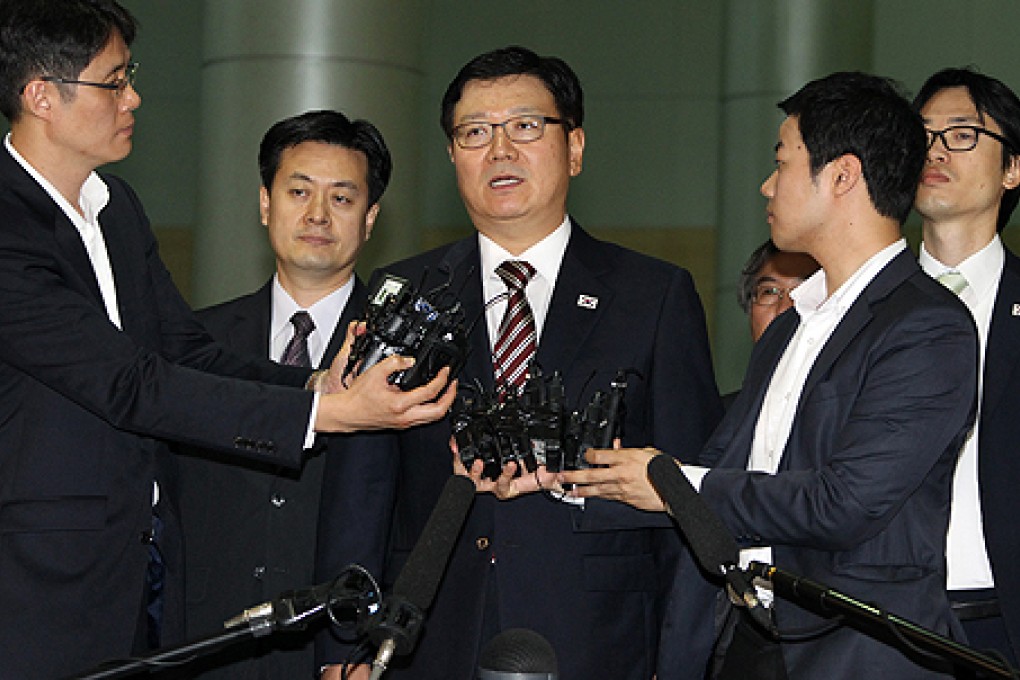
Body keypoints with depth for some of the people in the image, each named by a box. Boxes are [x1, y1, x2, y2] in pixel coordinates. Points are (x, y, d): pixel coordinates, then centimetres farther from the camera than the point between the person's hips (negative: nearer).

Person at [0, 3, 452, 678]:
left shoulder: (117, 205, 12)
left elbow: (190, 356, 9)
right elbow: (132, 387, -22)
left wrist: (318, 385, -10)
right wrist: (329, 412, -24)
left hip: (148, 565, 8)